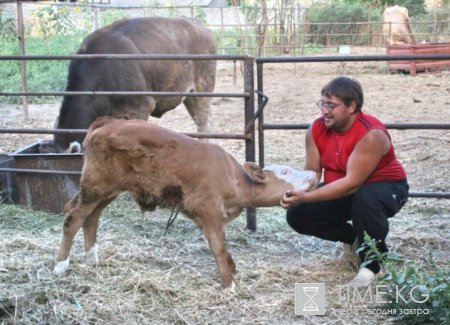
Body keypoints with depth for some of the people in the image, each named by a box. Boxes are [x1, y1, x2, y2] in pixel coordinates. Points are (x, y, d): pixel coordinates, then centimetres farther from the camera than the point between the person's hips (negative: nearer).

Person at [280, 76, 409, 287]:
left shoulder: (371, 135, -31)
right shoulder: (317, 129, -11)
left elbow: (352, 183, -36)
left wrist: (305, 197, -42)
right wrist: (296, 191, -33)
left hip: (385, 188, -6)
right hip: (341, 191, 7)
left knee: (365, 199, -41)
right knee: (297, 214, -10)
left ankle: (371, 263, -16)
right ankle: (353, 238, 15)